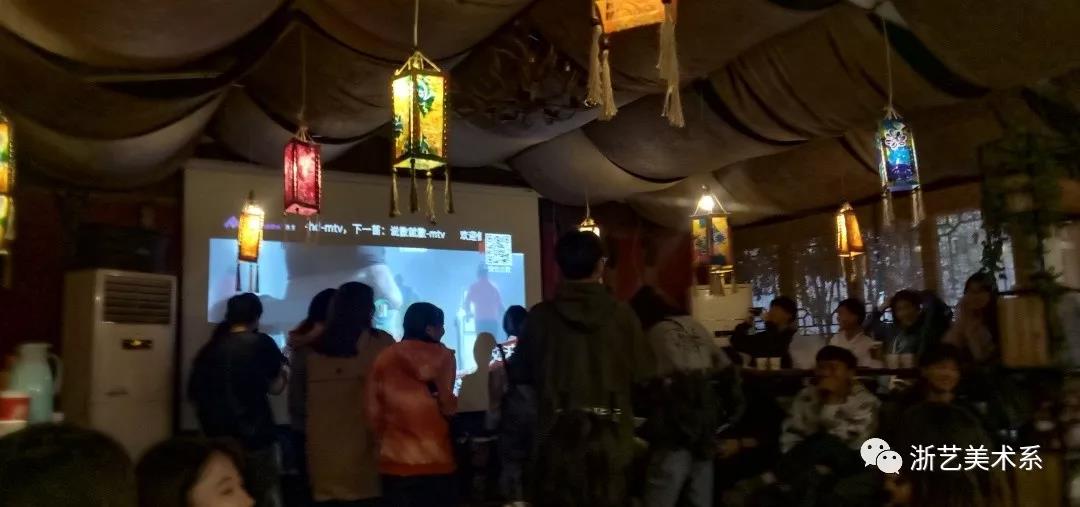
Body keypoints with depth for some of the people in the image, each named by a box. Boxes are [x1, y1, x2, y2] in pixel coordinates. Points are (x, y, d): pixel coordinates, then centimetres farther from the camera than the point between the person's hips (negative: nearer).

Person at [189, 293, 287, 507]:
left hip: (218, 439, 5)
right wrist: (284, 373, 17)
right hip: (255, 438, -5)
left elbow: (194, 394, 12)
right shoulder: (261, 343, -6)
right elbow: (275, 387, -2)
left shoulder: (208, 349, 7)